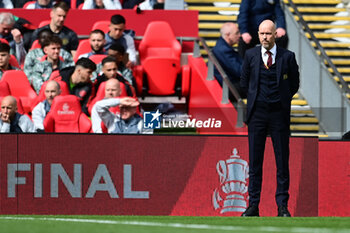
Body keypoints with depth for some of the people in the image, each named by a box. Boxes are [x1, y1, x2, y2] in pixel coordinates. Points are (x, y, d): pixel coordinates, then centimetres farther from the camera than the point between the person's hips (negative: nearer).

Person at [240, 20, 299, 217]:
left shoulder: (288, 57, 1)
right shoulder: (250, 55, 5)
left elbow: (294, 84, 10)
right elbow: (244, 82, 15)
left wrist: (283, 99, 7)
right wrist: (256, 99, 12)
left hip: (279, 114, -1)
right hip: (257, 112, 1)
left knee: (282, 162, 0)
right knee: (255, 161, 2)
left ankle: (283, 206, 5)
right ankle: (253, 205, 6)